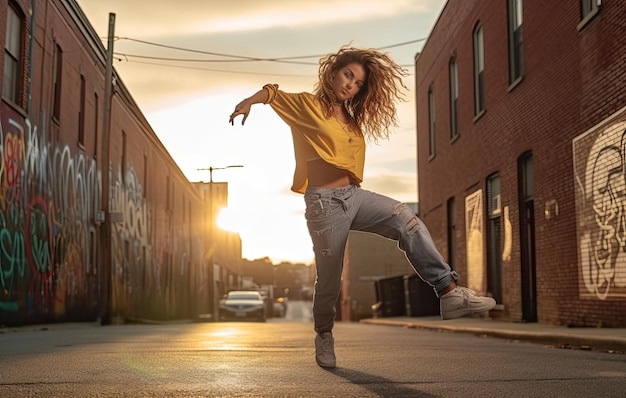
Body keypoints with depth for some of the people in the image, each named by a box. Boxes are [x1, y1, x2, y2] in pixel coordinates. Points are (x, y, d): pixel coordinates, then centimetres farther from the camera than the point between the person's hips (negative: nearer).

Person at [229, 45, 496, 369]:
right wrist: (251, 100, -36)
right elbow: (274, 93, -16)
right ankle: (324, 336, 28)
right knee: (329, 279, 3)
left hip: (354, 195, 6)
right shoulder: (308, 105, -2)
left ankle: (449, 292, -19)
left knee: (408, 223, -14)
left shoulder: (351, 121, 19)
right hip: (324, 202, -6)